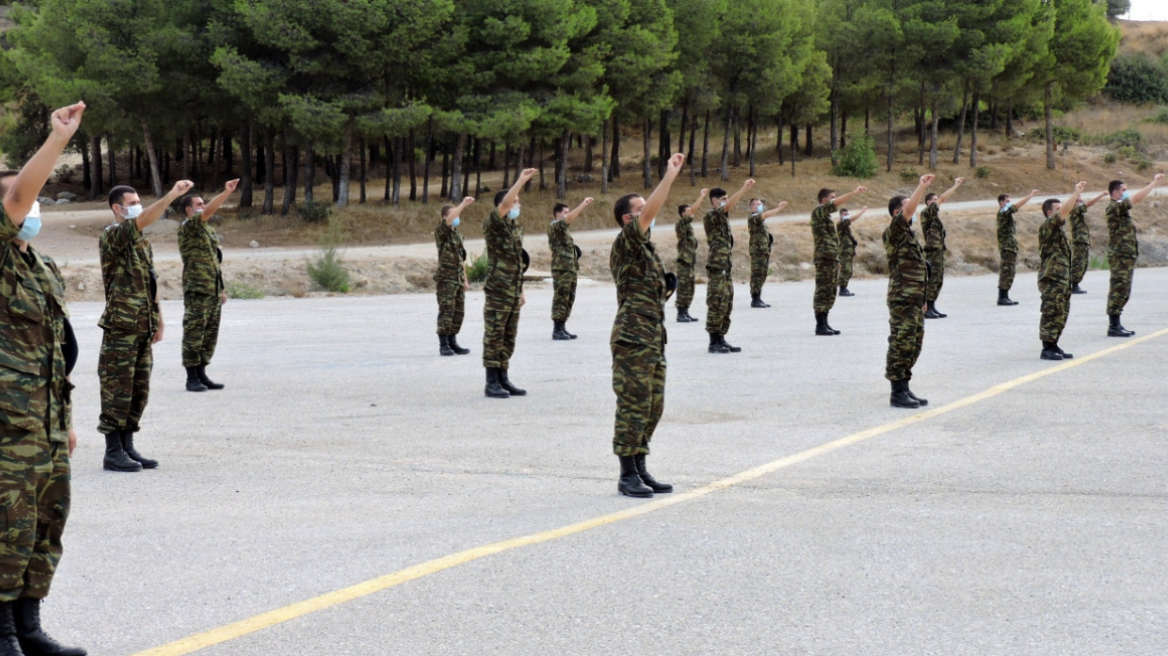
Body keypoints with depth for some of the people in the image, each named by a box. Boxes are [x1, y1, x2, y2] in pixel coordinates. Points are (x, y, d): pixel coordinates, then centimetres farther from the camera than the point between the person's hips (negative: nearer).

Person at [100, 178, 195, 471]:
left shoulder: (142, 241, 18)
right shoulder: (112, 236, -8)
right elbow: (142, 221, -27)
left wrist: (159, 320, 14)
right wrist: (172, 196, -36)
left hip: (144, 329, 8)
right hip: (120, 328, -8)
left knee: (139, 391, 10)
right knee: (118, 390, -4)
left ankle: (127, 447, 17)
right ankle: (113, 452, 0)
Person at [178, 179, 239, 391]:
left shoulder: (209, 230, 19)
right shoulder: (187, 228, -7)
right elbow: (208, 212, -24)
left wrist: (222, 289, 18)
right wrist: (227, 192, -31)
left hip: (214, 292, 8)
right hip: (196, 292, -8)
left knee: (210, 335, 9)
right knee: (193, 335, -4)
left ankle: (201, 374, 16)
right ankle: (192, 378, -1)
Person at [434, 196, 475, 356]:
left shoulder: (458, 234, 18)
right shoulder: (442, 231, -4)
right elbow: (448, 220, -28)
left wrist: (465, 280, 19)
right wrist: (463, 204, -31)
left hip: (458, 280, 8)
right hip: (446, 279, -8)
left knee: (458, 312, 8)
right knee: (446, 312, -7)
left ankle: (452, 343, 16)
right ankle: (443, 345, -3)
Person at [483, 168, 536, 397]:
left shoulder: (517, 228, 17)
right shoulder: (495, 224, -7)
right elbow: (505, 203, -26)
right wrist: (521, 180, -27)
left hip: (513, 293, 8)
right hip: (497, 292, -8)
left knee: (508, 338, 10)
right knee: (494, 337, -4)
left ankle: (503, 380, 17)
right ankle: (492, 384, -1)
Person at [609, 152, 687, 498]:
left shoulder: (646, 248, 21)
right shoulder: (626, 243, -8)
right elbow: (650, 213, -24)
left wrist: (663, 287, 17)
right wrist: (671, 174, -25)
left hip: (653, 340, 9)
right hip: (632, 339, -9)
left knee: (652, 407, 11)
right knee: (633, 407, -6)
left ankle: (640, 470, 18)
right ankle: (628, 475, -2)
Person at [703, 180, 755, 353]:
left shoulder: (723, 217, 20)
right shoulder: (710, 216, -12)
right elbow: (728, 206, -20)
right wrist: (744, 188, -24)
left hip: (726, 268, 10)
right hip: (716, 268, -10)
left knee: (727, 306, 10)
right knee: (716, 306, -8)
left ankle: (721, 339, 15)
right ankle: (714, 342, -6)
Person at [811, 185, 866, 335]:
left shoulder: (826, 215, 22)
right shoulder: (818, 212, -6)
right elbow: (837, 202, -20)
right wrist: (855, 193, -22)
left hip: (832, 258, 10)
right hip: (824, 257, -10)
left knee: (830, 292, 10)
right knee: (822, 291, -9)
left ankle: (824, 323, 13)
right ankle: (820, 325, -9)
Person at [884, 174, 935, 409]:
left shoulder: (909, 234, 20)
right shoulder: (894, 231, -7)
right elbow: (909, 211, -27)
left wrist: (922, 299, 25)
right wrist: (922, 186, -28)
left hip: (915, 301, 10)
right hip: (902, 300, -10)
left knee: (913, 346, 12)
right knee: (901, 346, -8)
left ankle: (905, 388, 18)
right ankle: (897, 393, -6)